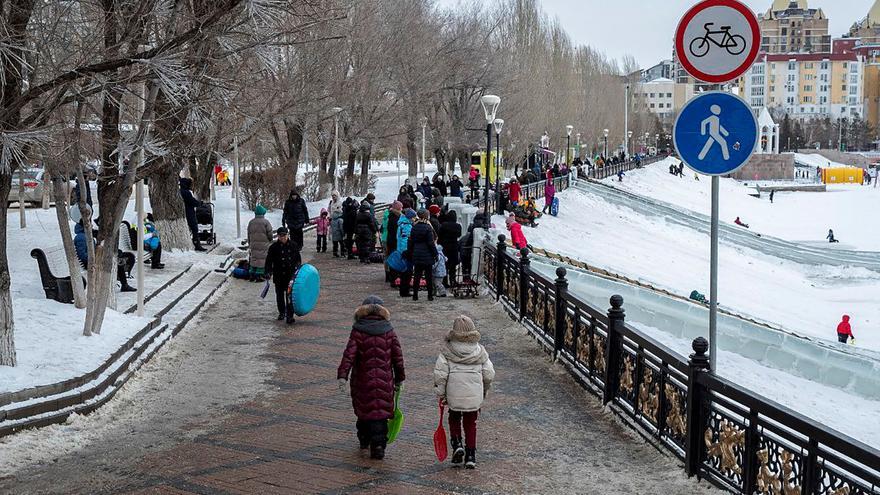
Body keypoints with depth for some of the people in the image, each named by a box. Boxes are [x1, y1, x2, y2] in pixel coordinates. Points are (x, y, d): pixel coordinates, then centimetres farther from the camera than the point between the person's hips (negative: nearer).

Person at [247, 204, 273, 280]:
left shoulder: (251, 222, 6)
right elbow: (270, 234, -6)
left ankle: (252, 274, 15)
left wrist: (250, 244, 24)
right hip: (263, 245, -5)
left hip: (253, 244, 5)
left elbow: (248, 235, 13)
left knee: (253, 258, 13)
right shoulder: (265, 222, -10)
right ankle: (259, 275, -1)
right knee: (262, 259, 0)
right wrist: (270, 242, 12)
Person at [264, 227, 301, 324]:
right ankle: (281, 313, 30)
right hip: (279, 276, 1)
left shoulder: (293, 245, 5)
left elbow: (298, 259, 17)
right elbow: (269, 261, -1)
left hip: (291, 275, 0)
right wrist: (268, 272, -11)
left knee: (290, 296, -7)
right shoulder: (274, 247, -1)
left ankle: (289, 316, -7)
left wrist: (298, 268, 13)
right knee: (279, 295, 12)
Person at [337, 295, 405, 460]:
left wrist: (342, 376, -17)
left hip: (363, 380, 0)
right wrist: (399, 378, 13)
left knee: (363, 410, 17)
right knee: (381, 412, 3)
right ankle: (378, 445, -6)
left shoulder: (358, 331, -6)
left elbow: (349, 355, -15)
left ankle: (364, 439, 32)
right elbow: (398, 357, 3)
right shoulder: (389, 331, -1)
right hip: (384, 380, 0)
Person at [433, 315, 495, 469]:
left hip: (454, 395, -1)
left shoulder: (447, 351, -6)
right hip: (475, 396, 1)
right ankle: (470, 456, 11)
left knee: (454, 419, 22)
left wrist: (441, 394, 1)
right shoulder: (480, 351, 1)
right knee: (471, 424, 13)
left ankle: (457, 443, 2)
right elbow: (489, 374, 3)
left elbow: (440, 374, -10)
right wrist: (484, 390, 20)